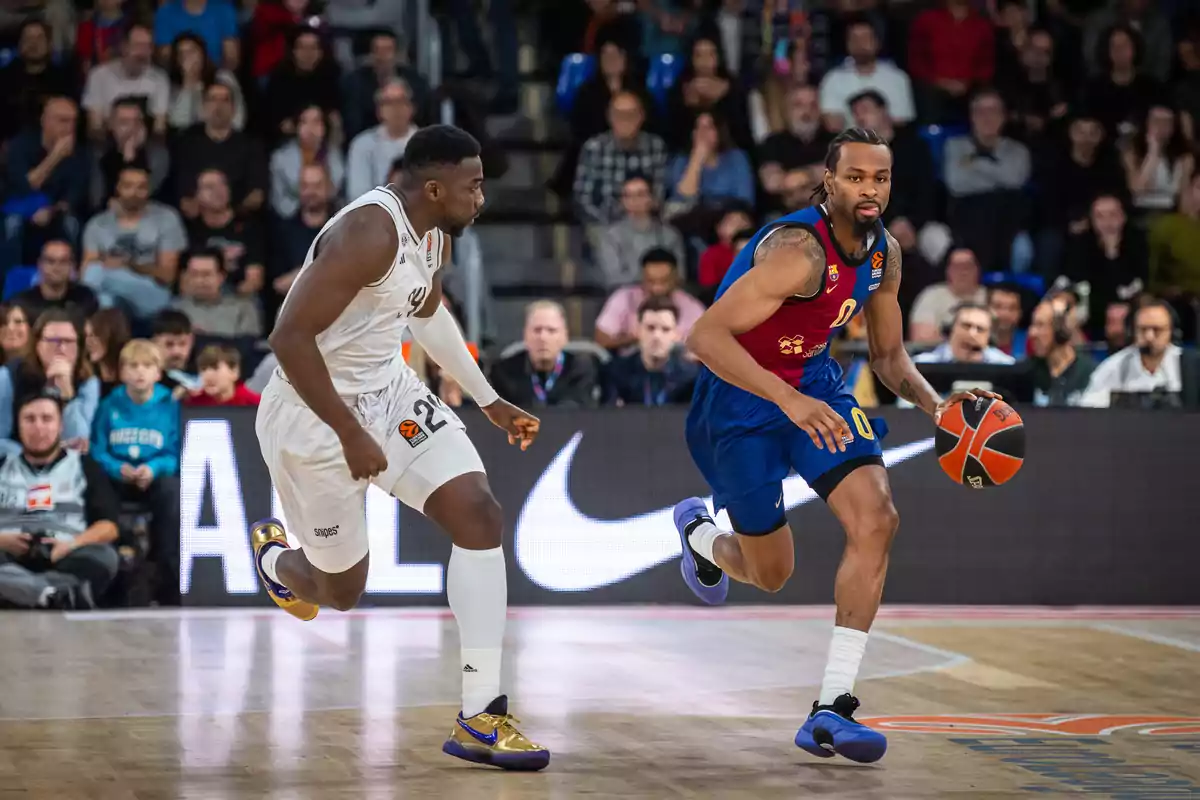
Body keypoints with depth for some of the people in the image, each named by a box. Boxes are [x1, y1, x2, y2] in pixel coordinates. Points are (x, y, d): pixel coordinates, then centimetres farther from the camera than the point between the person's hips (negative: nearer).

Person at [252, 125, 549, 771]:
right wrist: (351, 435, -27)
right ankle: (273, 556, 47)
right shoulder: (370, 231, -28)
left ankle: (478, 719, -8)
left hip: (389, 392, 8)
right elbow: (289, 337, -31)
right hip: (314, 415, -8)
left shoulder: (434, 234, 1)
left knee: (479, 515, -10)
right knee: (341, 590, 7)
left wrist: (489, 401, 23)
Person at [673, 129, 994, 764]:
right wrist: (788, 401, -42)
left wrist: (934, 405, -9)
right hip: (740, 399, -6)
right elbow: (704, 336, -34)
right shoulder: (799, 251, -29)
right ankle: (698, 532, 45)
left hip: (813, 384, 7)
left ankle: (832, 709, -13)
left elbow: (888, 356, 11)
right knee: (770, 572, 5)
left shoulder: (884, 254, -3)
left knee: (876, 518, -17)